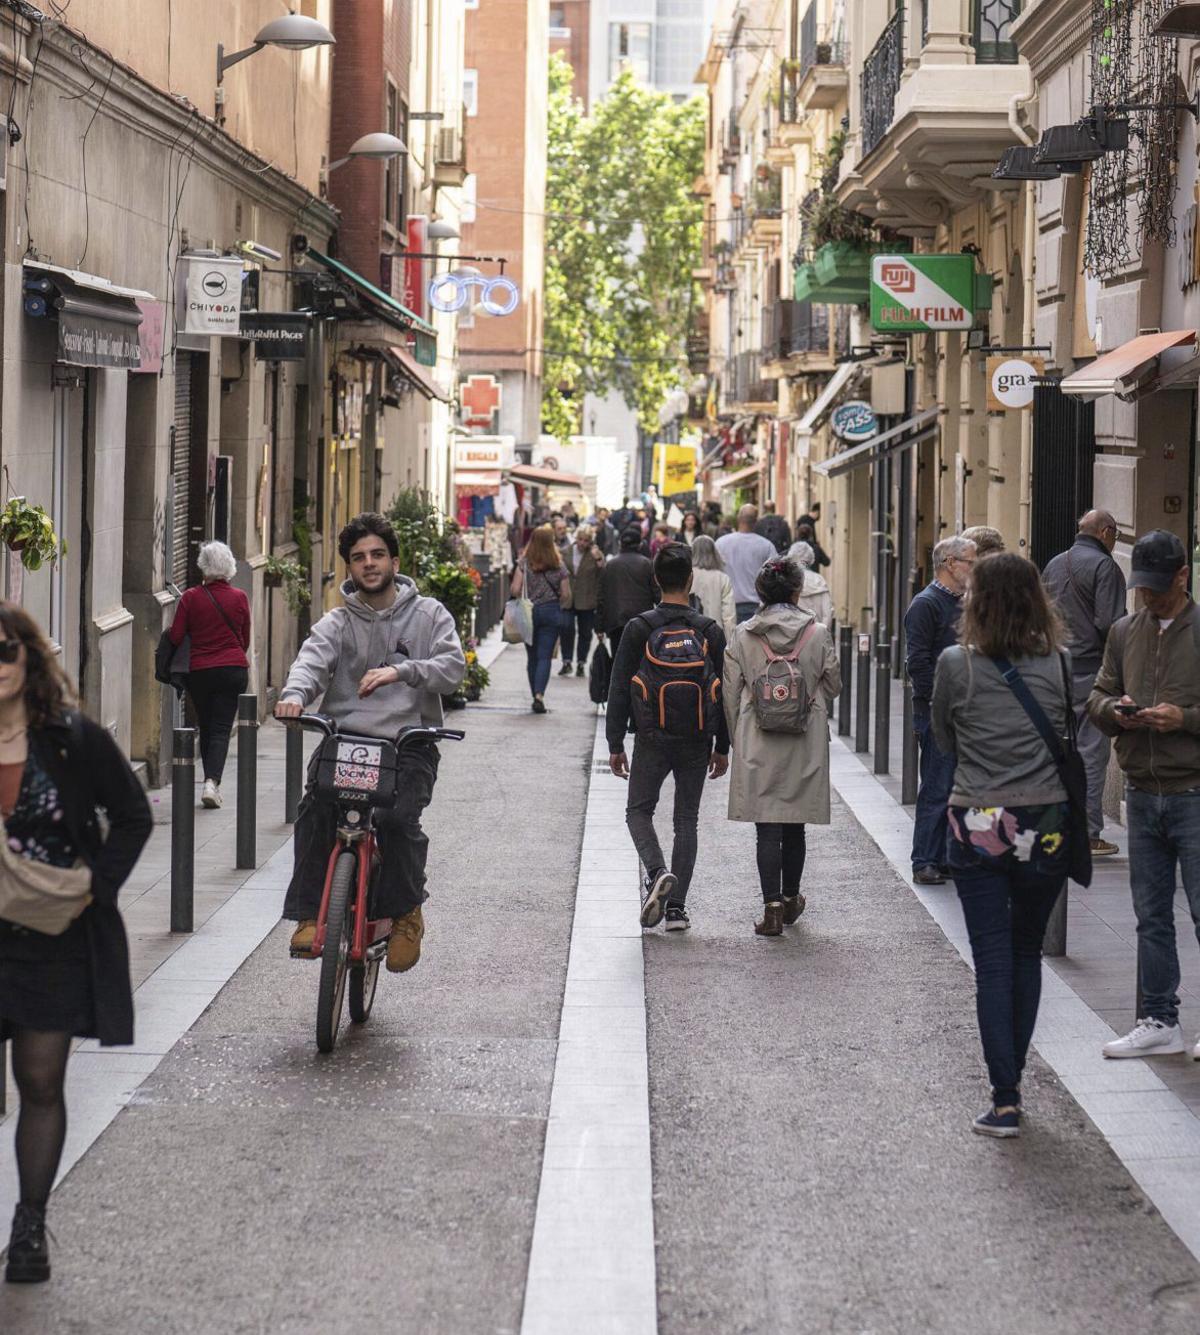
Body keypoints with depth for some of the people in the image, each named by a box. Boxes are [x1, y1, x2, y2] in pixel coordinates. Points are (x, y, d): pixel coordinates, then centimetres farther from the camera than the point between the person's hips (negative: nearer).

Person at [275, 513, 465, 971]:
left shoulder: (428, 615, 10)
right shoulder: (338, 623, 12)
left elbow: (452, 667, -5)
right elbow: (312, 661, -7)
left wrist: (400, 670, -24)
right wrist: (295, 694, -31)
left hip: (408, 743, -1)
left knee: (398, 817, -27)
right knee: (314, 811, -25)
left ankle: (406, 914, -3)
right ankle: (309, 915, -14)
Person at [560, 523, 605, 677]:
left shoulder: (596, 554, -3)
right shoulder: (566, 552, 3)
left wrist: (599, 560, -25)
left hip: (587, 601, -1)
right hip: (567, 599, 1)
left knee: (585, 632, 7)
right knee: (566, 627, -16)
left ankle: (580, 664, 22)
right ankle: (566, 662, -4)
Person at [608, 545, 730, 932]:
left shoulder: (639, 629, -6)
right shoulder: (710, 631, -1)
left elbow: (619, 690, -4)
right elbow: (725, 693, 3)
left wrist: (615, 745, 2)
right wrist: (722, 747, 11)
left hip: (651, 740, -2)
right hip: (697, 741, 2)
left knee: (639, 811, 13)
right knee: (687, 820, 10)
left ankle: (657, 872, -15)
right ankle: (677, 907, 7)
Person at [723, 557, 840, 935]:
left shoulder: (743, 635, -5)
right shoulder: (817, 634, -6)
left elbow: (730, 692, 0)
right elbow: (833, 686, 4)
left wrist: (736, 740, 10)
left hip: (758, 747, -1)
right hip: (805, 746, 1)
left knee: (766, 829, 0)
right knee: (795, 826, 16)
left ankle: (772, 907, -9)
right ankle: (790, 899, 29)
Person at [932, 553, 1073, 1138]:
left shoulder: (956, 665, -7)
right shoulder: (1058, 664, -4)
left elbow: (944, 742, 6)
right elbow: (1068, 734, 8)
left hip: (978, 829, -1)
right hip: (1046, 826, 2)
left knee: (993, 963, 2)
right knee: (1027, 955, 17)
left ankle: (1004, 1100, -4)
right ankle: (1012, 1083, 23)